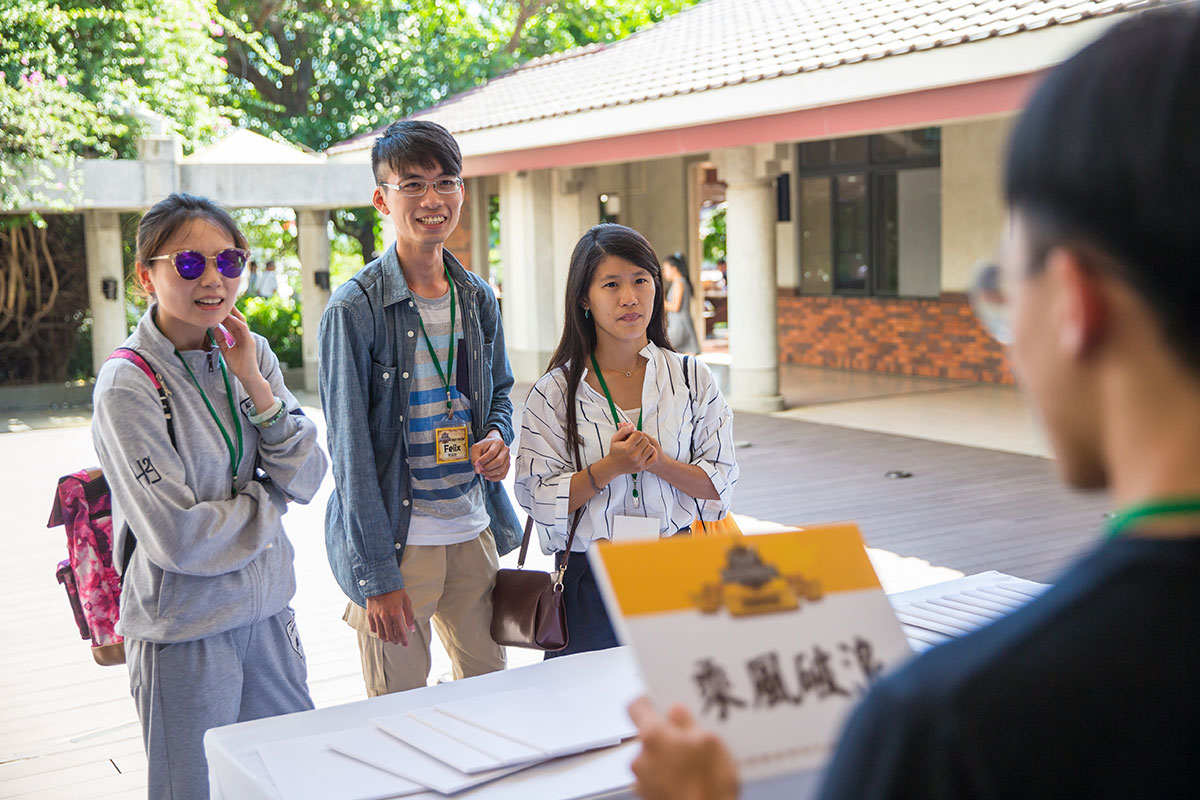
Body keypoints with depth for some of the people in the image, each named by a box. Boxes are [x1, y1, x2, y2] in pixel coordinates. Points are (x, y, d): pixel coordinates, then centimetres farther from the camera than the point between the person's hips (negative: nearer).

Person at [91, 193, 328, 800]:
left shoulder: (251, 353, 1)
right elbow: (178, 537, -21)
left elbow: (305, 480, -4)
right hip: (184, 632, -6)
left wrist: (255, 385, -14)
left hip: (266, 610, 6)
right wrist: (268, 501, -7)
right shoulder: (127, 386, -17)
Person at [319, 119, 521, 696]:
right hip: (396, 539, -5)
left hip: (475, 531, 5)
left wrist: (498, 436, -3)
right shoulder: (355, 308, -12)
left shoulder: (478, 299, 6)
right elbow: (350, 451, -13)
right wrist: (376, 575, -15)